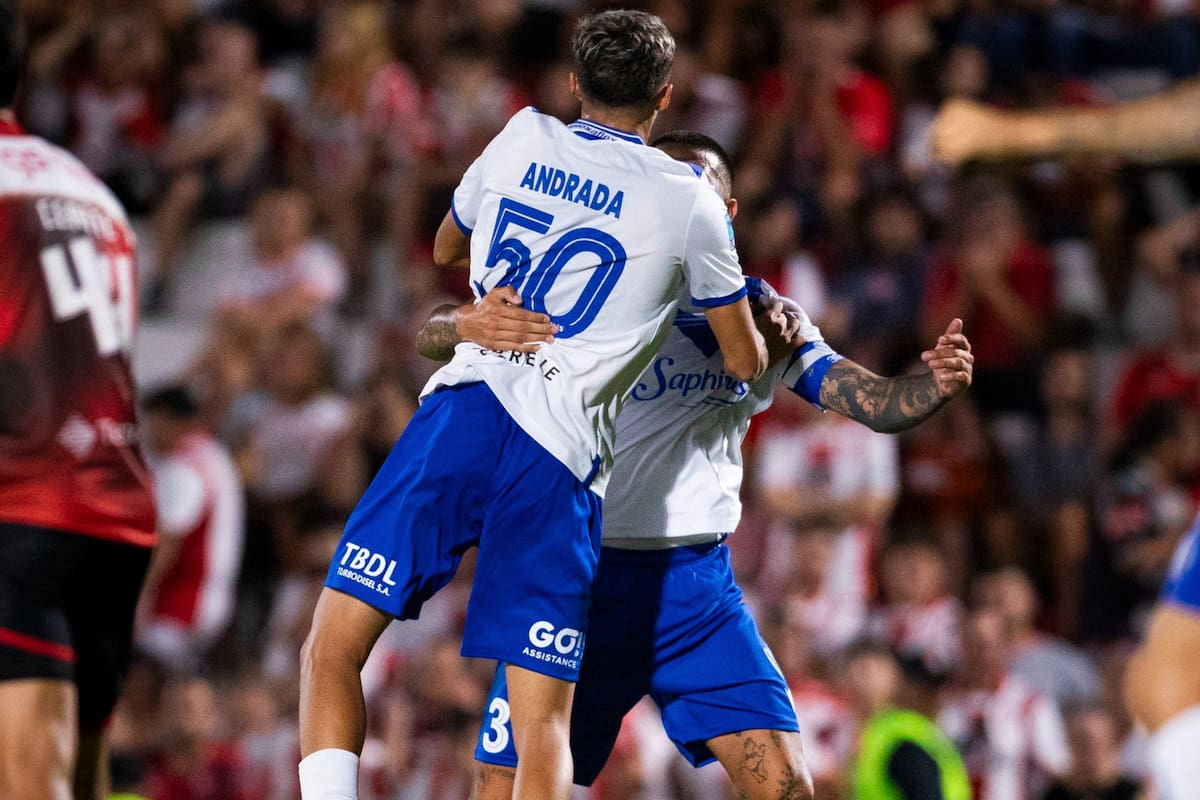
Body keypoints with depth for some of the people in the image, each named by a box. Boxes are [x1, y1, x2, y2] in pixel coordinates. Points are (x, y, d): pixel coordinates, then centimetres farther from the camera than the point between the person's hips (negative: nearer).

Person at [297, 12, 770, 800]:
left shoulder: (522, 140, 14)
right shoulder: (691, 203, 9)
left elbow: (447, 251, 33)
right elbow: (745, 363, 19)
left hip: (463, 412, 1)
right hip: (562, 452, -1)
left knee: (332, 652, 4)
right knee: (543, 726, 0)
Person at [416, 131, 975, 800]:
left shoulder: (763, 316, 6)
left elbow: (873, 402, 1)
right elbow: (431, 336, -11)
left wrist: (936, 385, -22)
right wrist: (469, 324, -36)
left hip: (693, 586, 2)